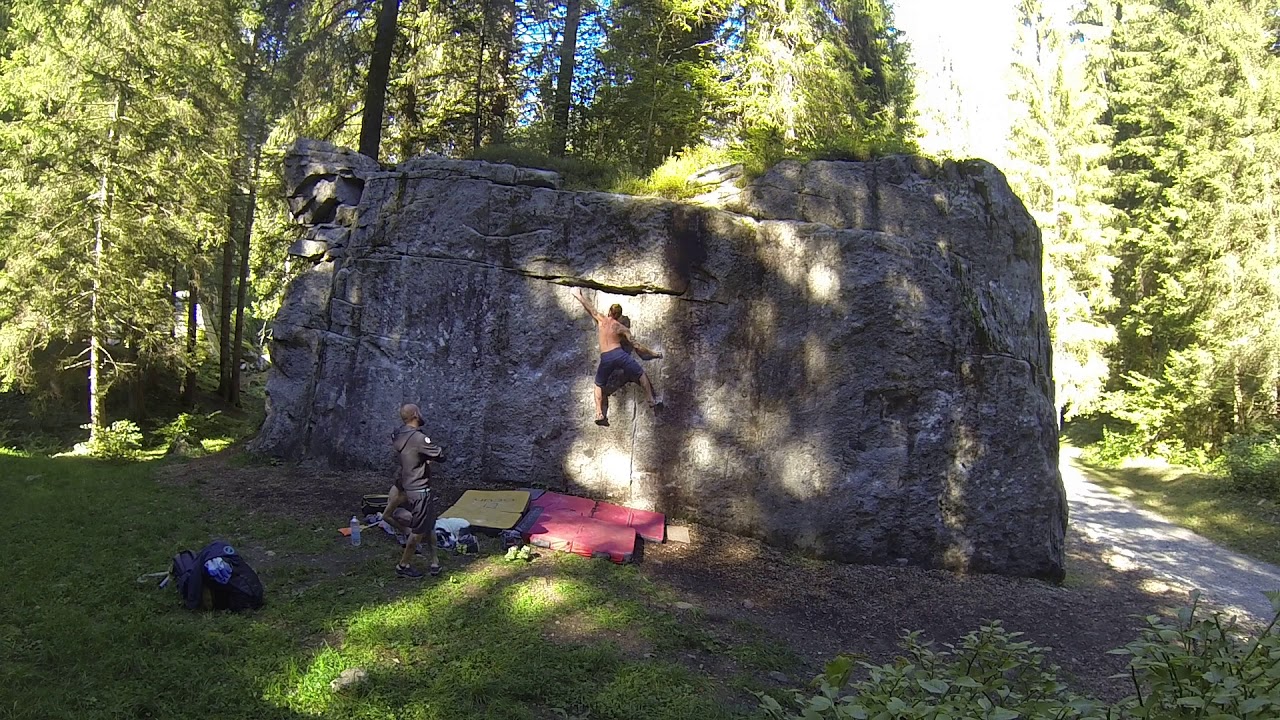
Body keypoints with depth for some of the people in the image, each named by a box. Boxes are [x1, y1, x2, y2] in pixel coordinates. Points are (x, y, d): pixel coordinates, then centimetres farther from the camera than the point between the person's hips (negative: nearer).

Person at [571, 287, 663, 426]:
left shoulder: (601, 320, 12)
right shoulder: (622, 328, 9)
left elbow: (589, 308, 26)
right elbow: (636, 345, 5)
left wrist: (578, 295, 41)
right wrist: (653, 353, 15)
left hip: (605, 358, 2)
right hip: (619, 354, -2)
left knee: (599, 385, 20)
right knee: (641, 375, 16)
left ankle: (599, 414, 6)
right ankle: (653, 401, 10)